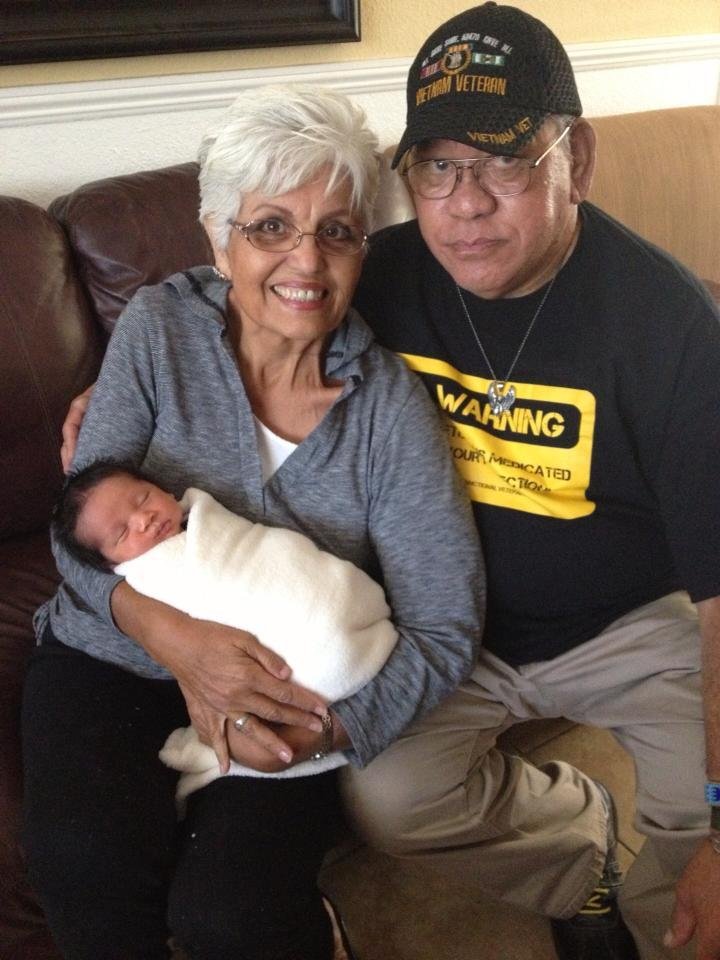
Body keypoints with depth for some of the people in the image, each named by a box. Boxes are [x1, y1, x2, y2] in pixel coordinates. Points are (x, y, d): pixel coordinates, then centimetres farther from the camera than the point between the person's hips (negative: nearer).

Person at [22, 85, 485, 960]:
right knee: (85, 862, -27)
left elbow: (444, 627, -12)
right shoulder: (160, 328, -8)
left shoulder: (389, 405, -11)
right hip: (112, 655, 1)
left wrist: (330, 727, -28)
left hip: (288, 690, 0)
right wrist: (171, 635, -27)